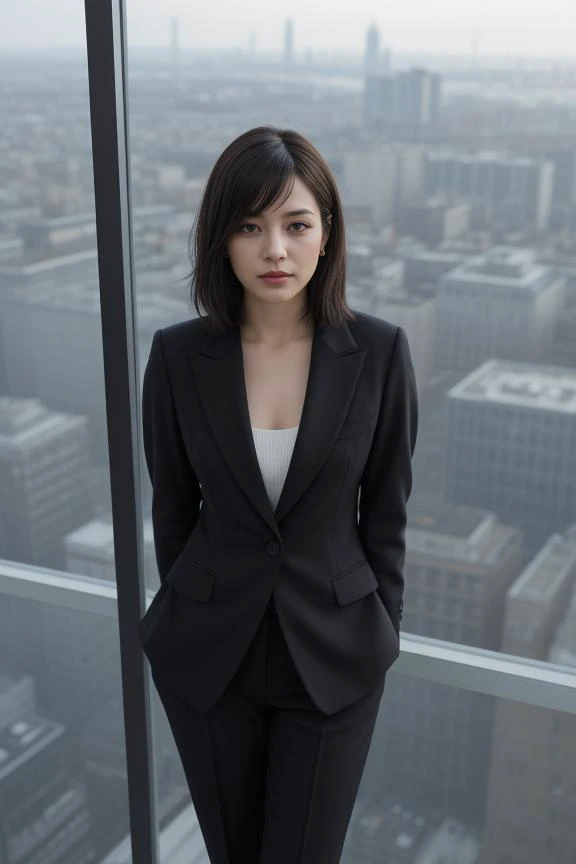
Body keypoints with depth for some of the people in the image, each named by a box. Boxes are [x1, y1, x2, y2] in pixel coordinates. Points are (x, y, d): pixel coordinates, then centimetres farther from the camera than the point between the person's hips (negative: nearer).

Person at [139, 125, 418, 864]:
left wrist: (380, 639, 2)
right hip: (206, 656, 1)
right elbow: (172, 507, 2)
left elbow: (386, 512, -2)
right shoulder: (177, 356, -10)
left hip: (332, 657, -1)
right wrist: (190, 618, 11)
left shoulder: (379, 352, -12)